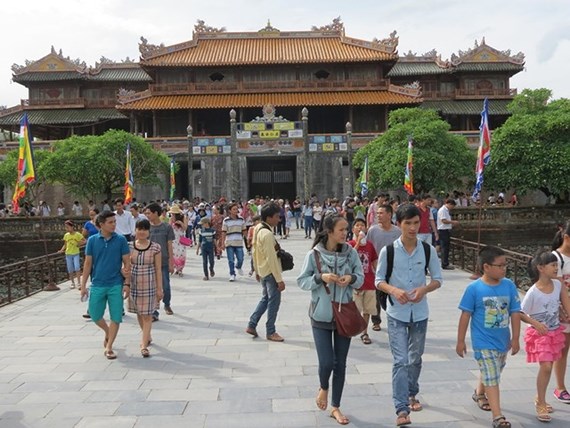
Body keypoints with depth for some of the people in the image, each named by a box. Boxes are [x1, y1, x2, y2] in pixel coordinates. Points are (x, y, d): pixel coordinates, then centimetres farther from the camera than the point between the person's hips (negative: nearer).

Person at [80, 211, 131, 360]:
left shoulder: (121, 240, -4)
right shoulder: (92, 240, -1)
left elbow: (127, 263, -1)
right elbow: (88, 263, 3)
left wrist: (127, 283, -6)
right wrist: (83, 285, 2)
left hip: (116, 285, -1)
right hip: (97, 284, 1)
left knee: (116, 317, 0)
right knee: (95, 315, 9)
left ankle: (109, 347, 15)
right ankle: (108, 332, 39)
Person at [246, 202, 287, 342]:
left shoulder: (257, 229, 4)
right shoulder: (267, 234, -25)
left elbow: (254, 252, 13)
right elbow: (272, 259, -25)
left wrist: (257, 270, 22)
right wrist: (279, 279, -20)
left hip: (263, 271, 9)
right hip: (270, 273, -9)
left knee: (265, 299, 21)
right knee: (273, 302, 4)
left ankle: (251, 325, 24)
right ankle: (270, 332, 15)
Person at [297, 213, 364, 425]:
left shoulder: (351, 252, -5)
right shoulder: (314, 254, -11)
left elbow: (361, 278, 3)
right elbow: (302, 281, -6)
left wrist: (351, 278, -19)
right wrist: (320, 277, -22)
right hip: (321, 315, -2)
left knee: (340, 363, 11)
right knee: (326, 362, -5)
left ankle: (335, 407, 31)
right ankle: (323, 388, 32)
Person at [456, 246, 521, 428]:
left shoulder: (509, 286, -6)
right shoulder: (474, 288, -16)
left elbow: (515, 313, 0)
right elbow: (465, 315, -10)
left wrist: (515, 338, 1)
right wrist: (460, 341, -6)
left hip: (503, 341, 5)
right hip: (484, 343, -5)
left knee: (490, 373, 24)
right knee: (491, 378, -6)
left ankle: (479, 393, 50)